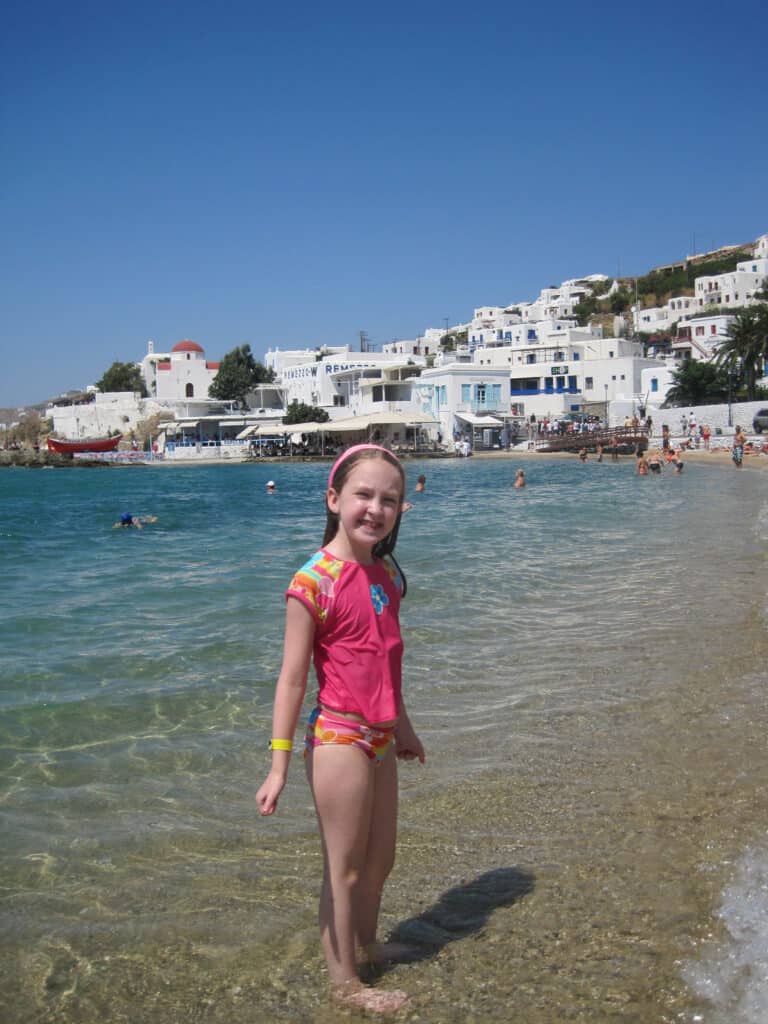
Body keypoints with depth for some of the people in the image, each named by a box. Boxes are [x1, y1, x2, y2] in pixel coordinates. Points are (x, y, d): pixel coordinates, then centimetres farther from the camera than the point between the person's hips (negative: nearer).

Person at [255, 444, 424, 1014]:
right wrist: (280, 765, -16)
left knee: (381, 859, 21)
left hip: (379, 737, 7)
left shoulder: (387, 573, 5)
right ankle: (344, 982, 26)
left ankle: (365, 946, 44)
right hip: (338, 739, -7)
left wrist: (402, 727, 25)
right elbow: (292, 678, -15)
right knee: (345, 869, 7)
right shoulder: (315, 581, -17)